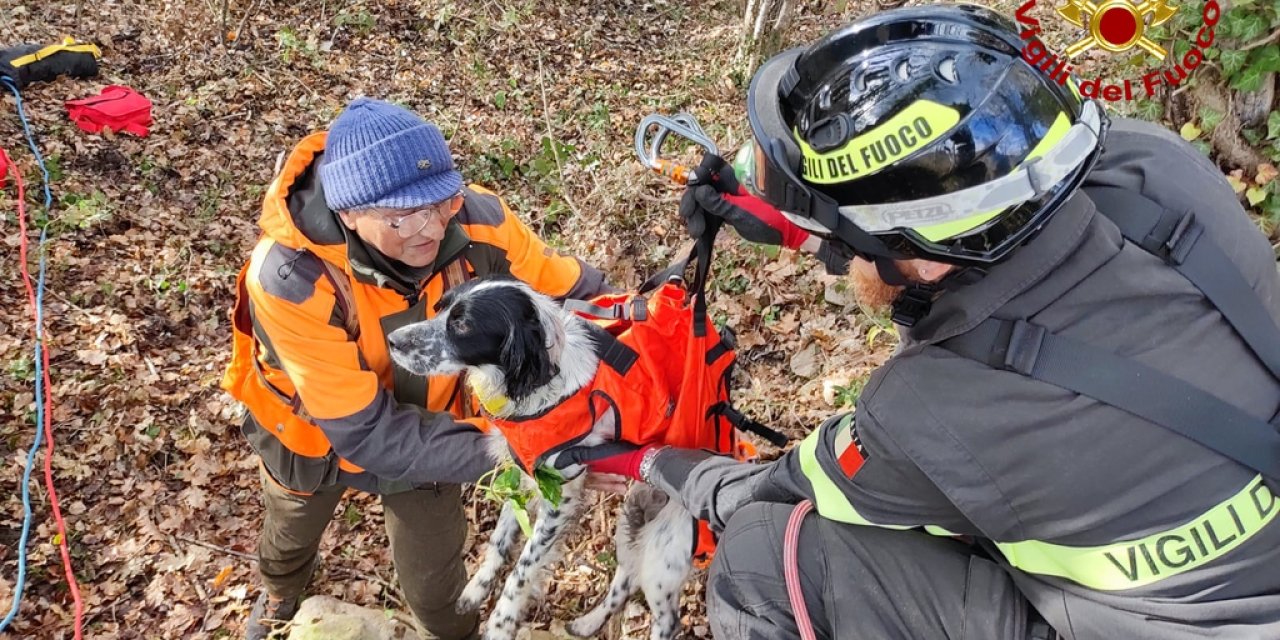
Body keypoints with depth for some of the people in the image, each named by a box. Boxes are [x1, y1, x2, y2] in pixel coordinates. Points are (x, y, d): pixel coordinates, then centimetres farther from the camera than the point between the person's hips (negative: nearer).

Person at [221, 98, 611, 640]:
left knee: (434, 584, 16)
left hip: (426, 424, 1)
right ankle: (281, 595, 71)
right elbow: (366, 432, -38)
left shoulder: (473, 219, -34)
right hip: (317, 432, 0)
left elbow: (571, 291, -19)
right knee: (290, 534, 33)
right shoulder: (291, 278, -42)